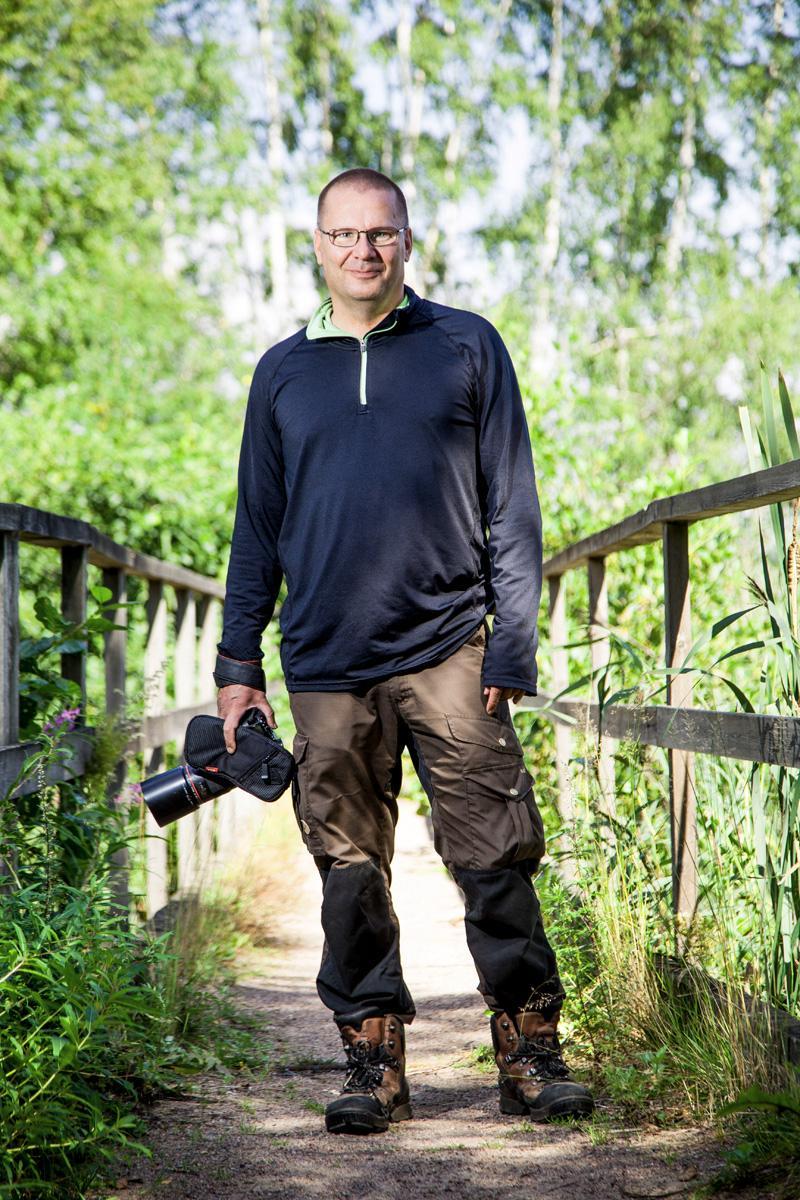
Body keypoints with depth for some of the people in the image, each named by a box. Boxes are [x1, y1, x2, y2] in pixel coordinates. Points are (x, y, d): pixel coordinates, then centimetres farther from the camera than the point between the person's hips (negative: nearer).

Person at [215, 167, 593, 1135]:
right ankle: (374, 1064, 13)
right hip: (327, 669, 2)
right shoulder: (283, 373, 14)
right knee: (350, 875, 4)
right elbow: (258, 528, 17)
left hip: (448, 656, -2)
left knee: (496, 864, -4)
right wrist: (238, 661, 11)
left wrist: (511, 647, -3)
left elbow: (511, 510, 5)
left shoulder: (467, 348, 8)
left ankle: (530, 1054, 6)